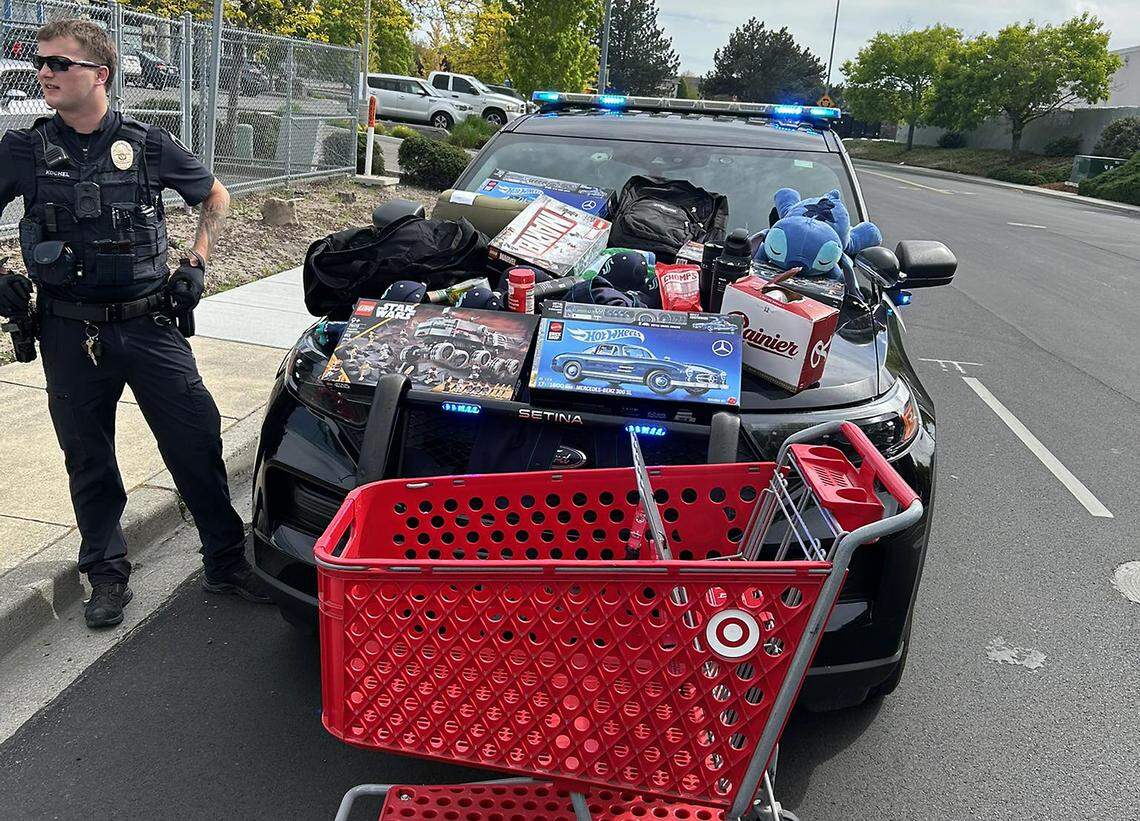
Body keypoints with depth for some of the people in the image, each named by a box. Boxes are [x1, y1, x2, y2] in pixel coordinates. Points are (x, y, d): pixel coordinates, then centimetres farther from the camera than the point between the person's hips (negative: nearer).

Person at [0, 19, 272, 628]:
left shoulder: (149, 144, 0)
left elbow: (215, 197, 15)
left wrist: (196, 264, 5)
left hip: (150, 325, -1)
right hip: (70, 334, 1)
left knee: (197, 441, 0)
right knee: (88, 461, 10)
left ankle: (227, 561, 16)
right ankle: (107, 574, 27)